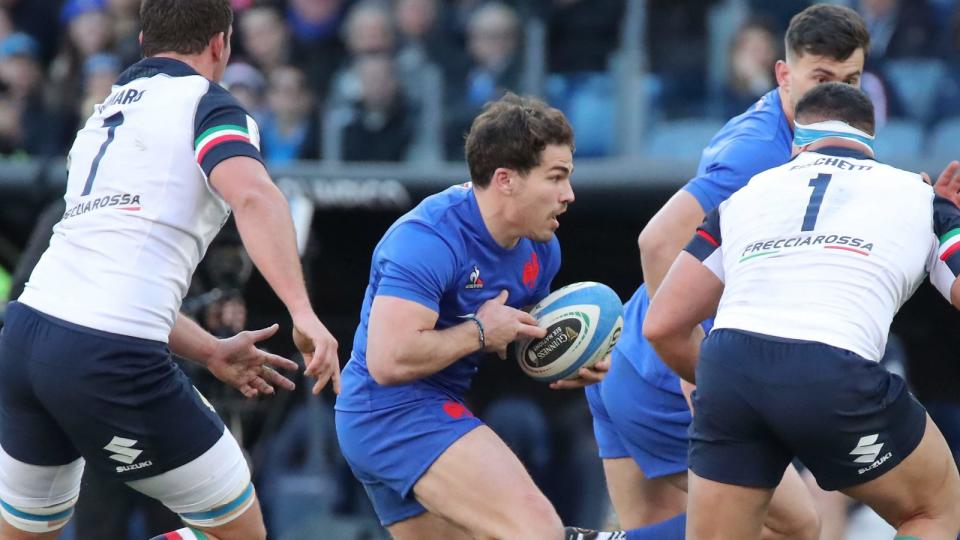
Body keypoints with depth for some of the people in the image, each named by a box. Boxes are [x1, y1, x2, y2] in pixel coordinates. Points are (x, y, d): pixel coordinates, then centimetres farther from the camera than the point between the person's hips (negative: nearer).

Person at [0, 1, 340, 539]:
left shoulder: (103, 118, 25)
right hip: (112, 359, -7)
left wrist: (210, 350, 29)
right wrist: (303, 311, -28)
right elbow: (254, 196, -21)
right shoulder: (207, 105, 1)